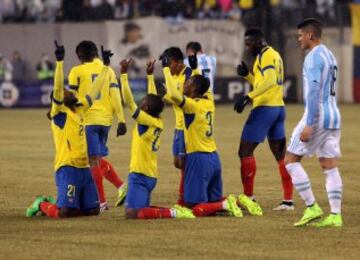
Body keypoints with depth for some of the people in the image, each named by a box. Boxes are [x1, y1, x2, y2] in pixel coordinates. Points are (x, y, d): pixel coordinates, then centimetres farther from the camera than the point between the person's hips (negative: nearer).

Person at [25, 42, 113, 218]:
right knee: (65, 213, -16)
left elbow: (94, 90, 23)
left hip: (84, 167, 8)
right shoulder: (59, 112, -4)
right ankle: (42, 204, 15)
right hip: (67, 168, -8)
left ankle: (55, 203, 25)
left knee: (93, 210, 7)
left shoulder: (80, 109, 16)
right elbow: (57, 88, -18)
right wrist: (59, 61, -26)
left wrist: (106, 66, 25)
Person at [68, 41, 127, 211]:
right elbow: (116, 97, 4)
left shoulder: (77, 71, -2)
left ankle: (102, 202, -4)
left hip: (88, 119, -5)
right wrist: (121, 121, 4)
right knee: (98, 158, 19)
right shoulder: (108, 71, 10)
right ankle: (120, 186, 2)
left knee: (94, 160, -2)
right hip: (106, 119, 5)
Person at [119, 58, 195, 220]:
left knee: (131, 213, -17)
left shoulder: (145, 122, -14)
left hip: (140, 175, -9)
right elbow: (154, 99, 20)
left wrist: (123, 73, -15)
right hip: (150, 176, 9)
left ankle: (171, 213, -22)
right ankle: (173, 211, 5)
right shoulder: (158, 123, 6)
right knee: (141, 209, 19)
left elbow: (129, 101, -17)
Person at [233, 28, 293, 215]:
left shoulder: (265, 55, -11)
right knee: (280, 155, 10)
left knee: (245, 150, -6)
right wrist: (247, 75, 13)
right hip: (278, 107, 10)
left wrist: (248, 97, -33)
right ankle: (288, 200, 9)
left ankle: (248, 198, -8)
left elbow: (269, 81, -27)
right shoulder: (274, 55, 19)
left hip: (265, 108, -10)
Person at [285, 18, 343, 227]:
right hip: (334, 117, 9)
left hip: (318, 116, -9)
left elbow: (314, 91, -21)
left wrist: (309, 124, -23)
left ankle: (312, 208, -6)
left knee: (291, 160, -1)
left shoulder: (314, 57, -12)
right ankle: (335, 215, 0)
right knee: (330, 167, 6)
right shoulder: (330, 56, 18)